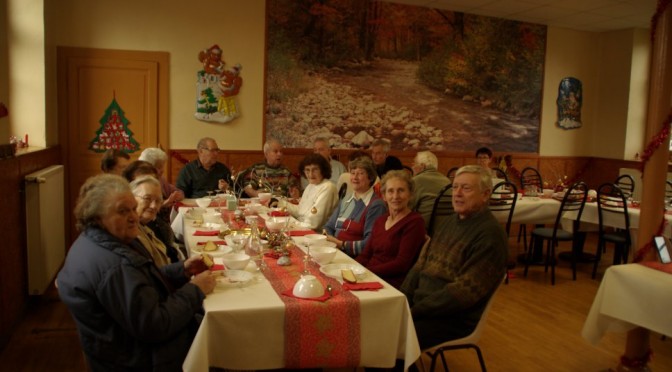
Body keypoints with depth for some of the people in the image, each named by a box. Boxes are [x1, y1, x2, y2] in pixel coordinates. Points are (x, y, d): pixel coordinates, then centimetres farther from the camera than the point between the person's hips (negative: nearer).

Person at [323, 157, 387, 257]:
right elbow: (329, 226, 20)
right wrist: (327, 238, -1)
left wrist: (341, 244, -15)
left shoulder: (376, 205, -8)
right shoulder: (346, 199, 17)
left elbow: (369, 243, -15)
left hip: (355, 259, -7)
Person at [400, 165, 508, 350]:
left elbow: (465, 290, -19)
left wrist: (414, 311, -19)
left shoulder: (490, 234, -14)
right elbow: (422, 264, 12)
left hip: (453, 319, -7)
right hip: (419, 303, 8)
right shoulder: (453, 220, 11)